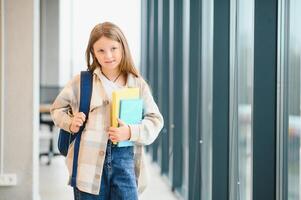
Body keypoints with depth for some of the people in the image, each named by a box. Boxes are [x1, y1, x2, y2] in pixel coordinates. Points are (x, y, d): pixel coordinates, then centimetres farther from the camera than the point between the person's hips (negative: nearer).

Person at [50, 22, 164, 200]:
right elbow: (58, 108, 17)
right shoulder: (81, 81, 4)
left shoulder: (138, 84, 4)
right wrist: (69, 123, -3)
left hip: (125, 160, 0)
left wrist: (131, 132, -11)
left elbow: (155, 120, 6)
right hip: (90, 162, 0)